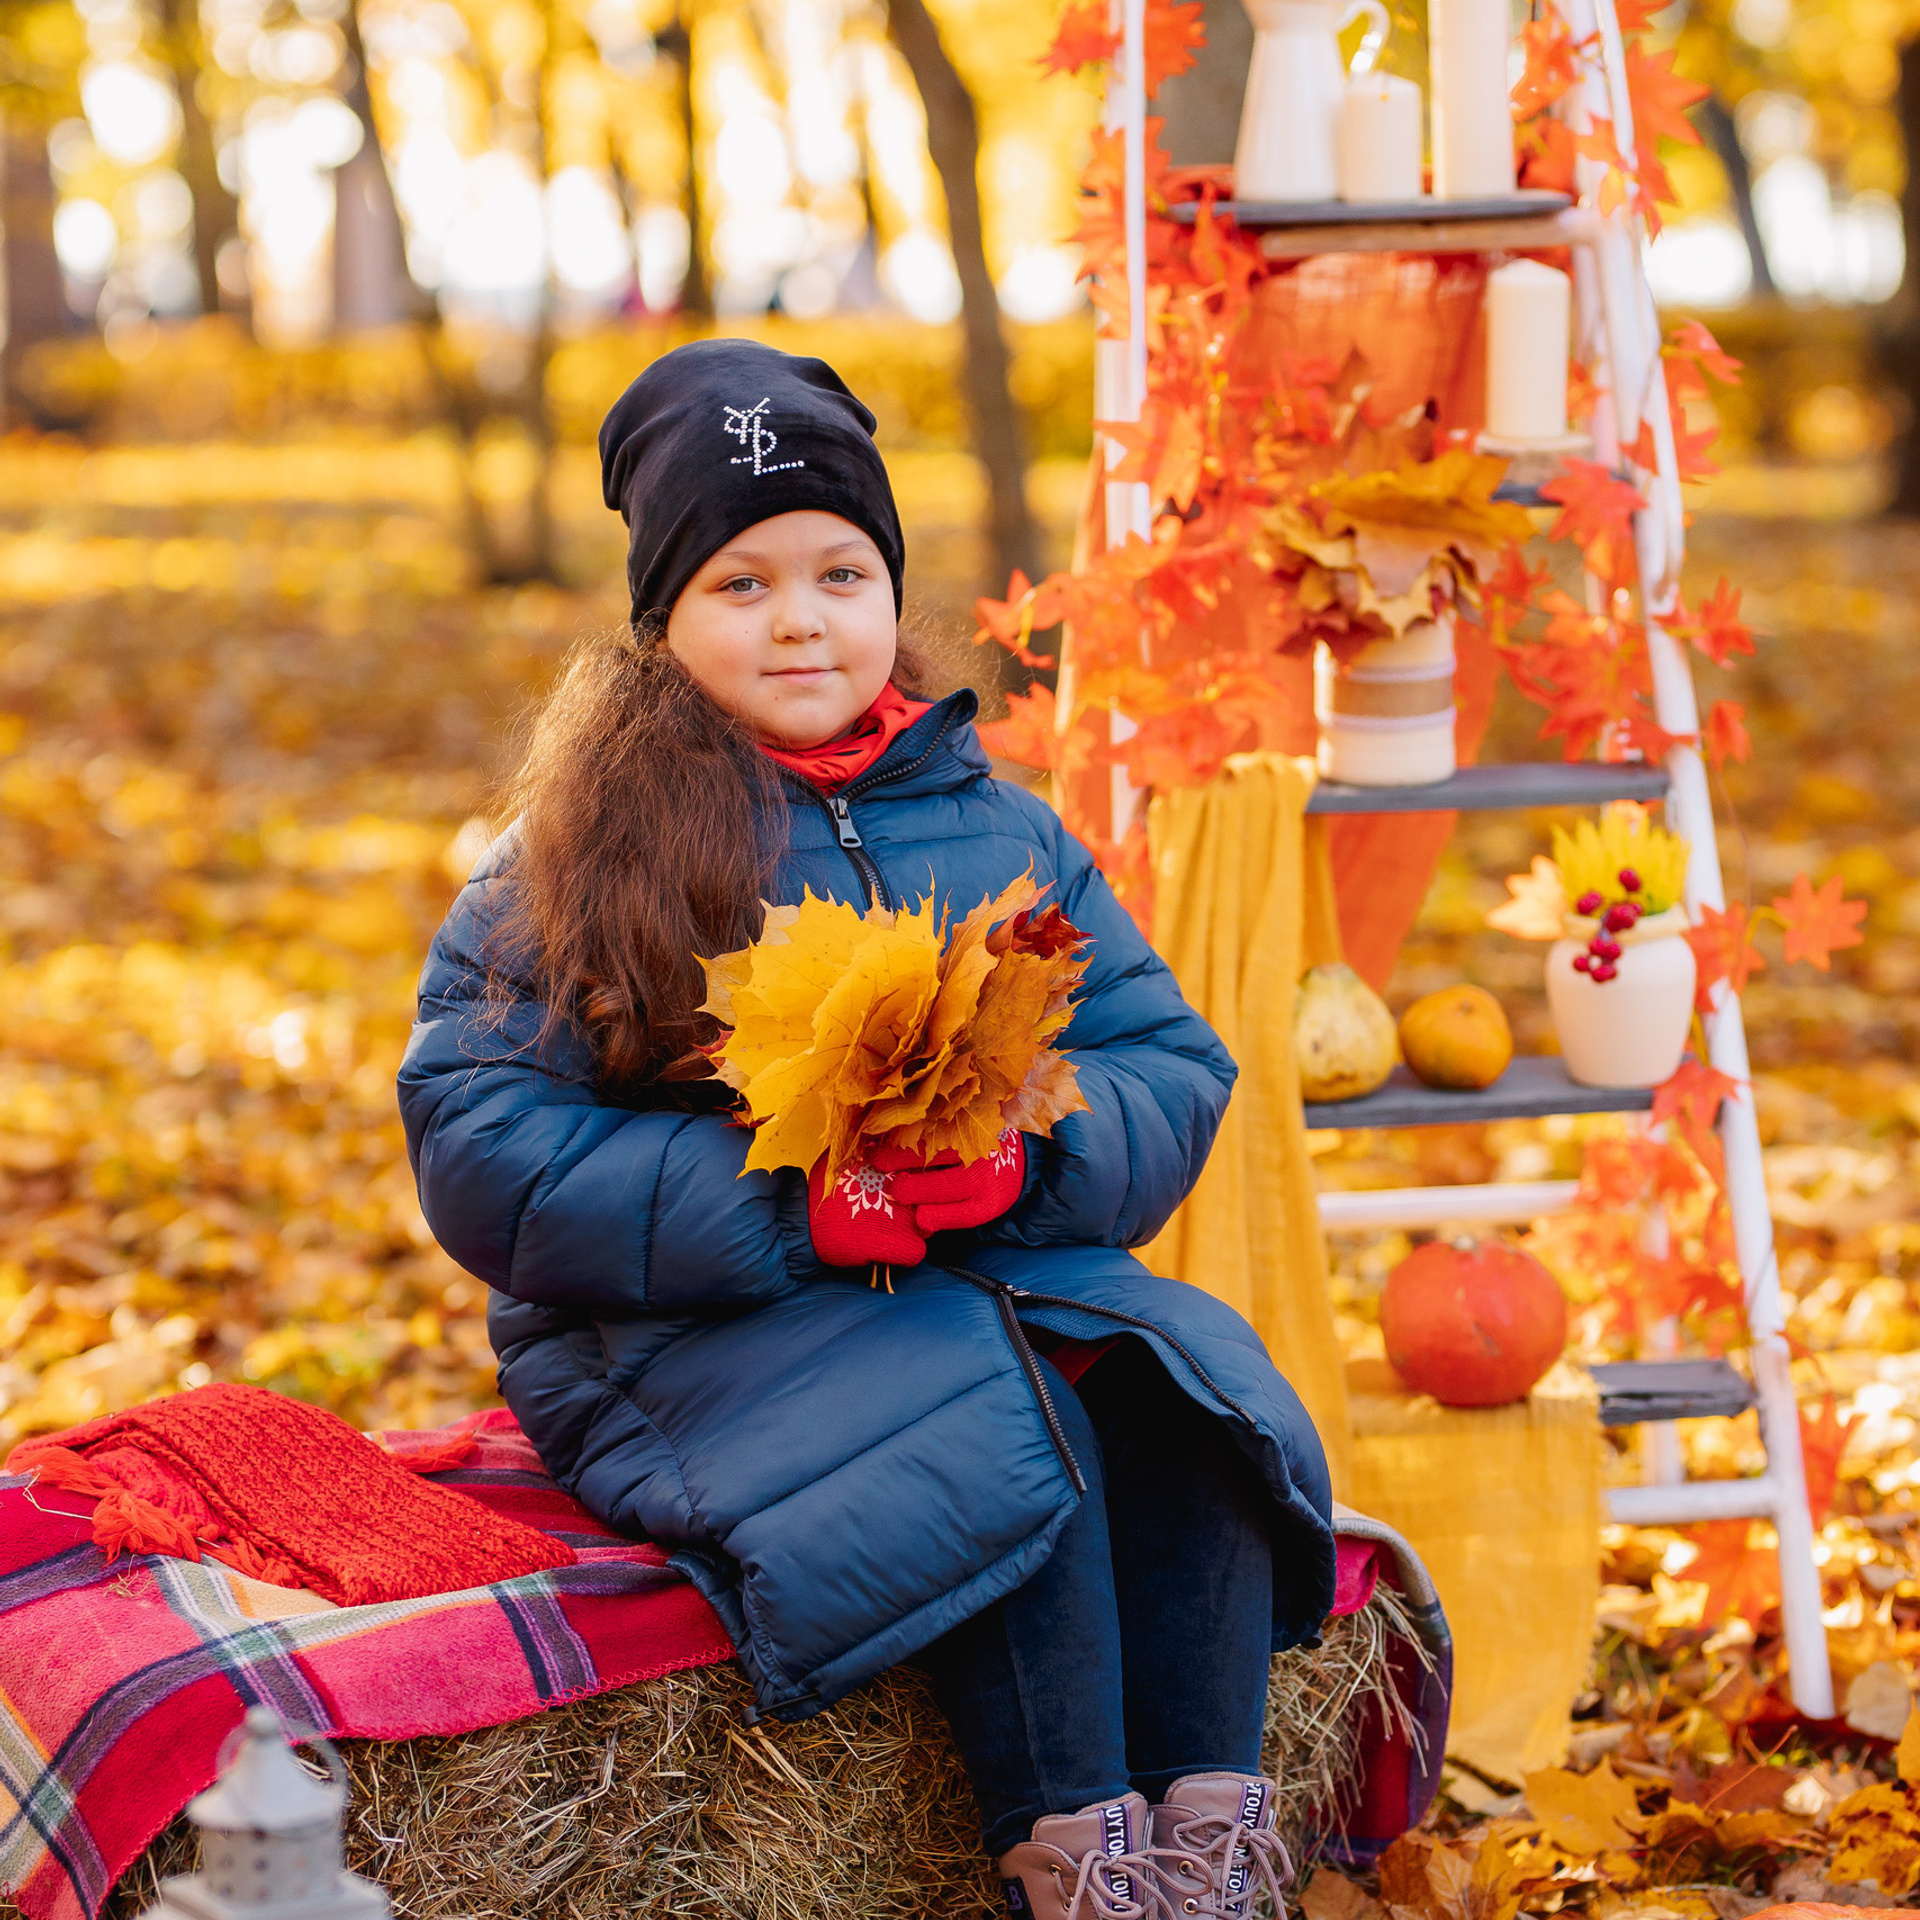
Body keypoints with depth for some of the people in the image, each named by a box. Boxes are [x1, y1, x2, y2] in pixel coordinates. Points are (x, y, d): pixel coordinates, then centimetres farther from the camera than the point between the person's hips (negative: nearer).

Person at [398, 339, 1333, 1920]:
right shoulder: (581, 855, 2)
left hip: (999, 1284, 4)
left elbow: (1171, 1074, 8)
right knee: (1008, 1435, -31)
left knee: (1189, 1399, -25)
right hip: (686, 1333, -4)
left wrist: (1019, 1153, -16)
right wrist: (801, 1208, -18)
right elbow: (479, 1154, -8)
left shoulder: (995, 828, 14)